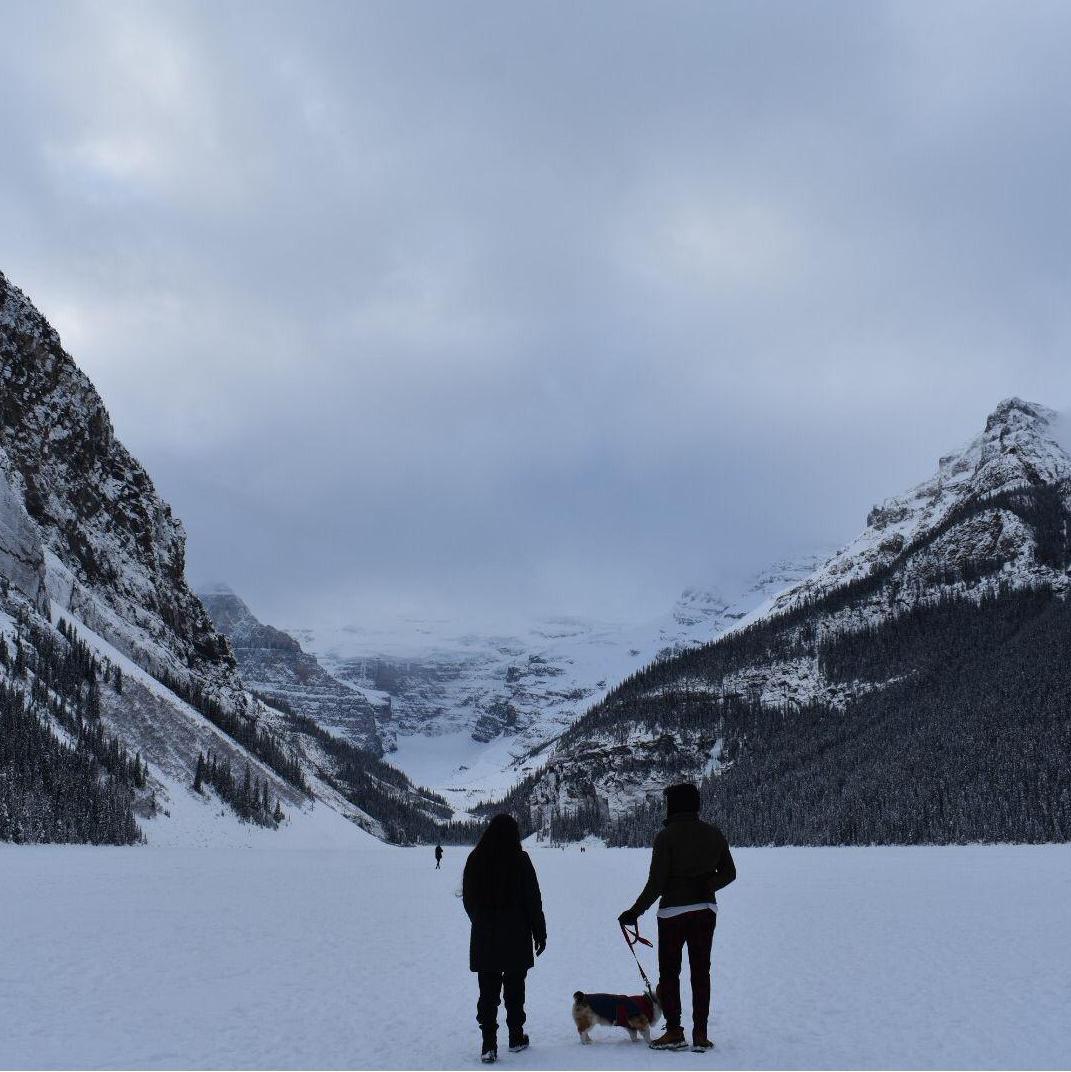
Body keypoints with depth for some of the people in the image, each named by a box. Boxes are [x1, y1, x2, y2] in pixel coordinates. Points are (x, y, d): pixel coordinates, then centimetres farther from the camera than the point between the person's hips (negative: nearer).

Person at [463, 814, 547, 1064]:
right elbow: (533, 900, -8)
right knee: (514, 987, 13)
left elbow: (468, 899, 8)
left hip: (483, 937, 2)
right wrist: (540, 933, 1)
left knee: (488, 991, 4)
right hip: (517, 936, -2)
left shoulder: (475, 859, -2)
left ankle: (489, 1045, -3)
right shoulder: (520, 860, -11)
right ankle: (516, 1038, 23)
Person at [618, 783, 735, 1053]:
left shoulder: (667, 836, -13)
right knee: (701, 971, 11)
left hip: (673, 912, -5)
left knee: (669, 972, 8)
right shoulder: (713, 834, 2)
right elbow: (729, 873, 9)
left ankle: (674, 1033, 8)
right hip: (706, 910, 5)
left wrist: (635, 912, -6)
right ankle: (700, 1035, 10)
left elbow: (656, 883, -14)